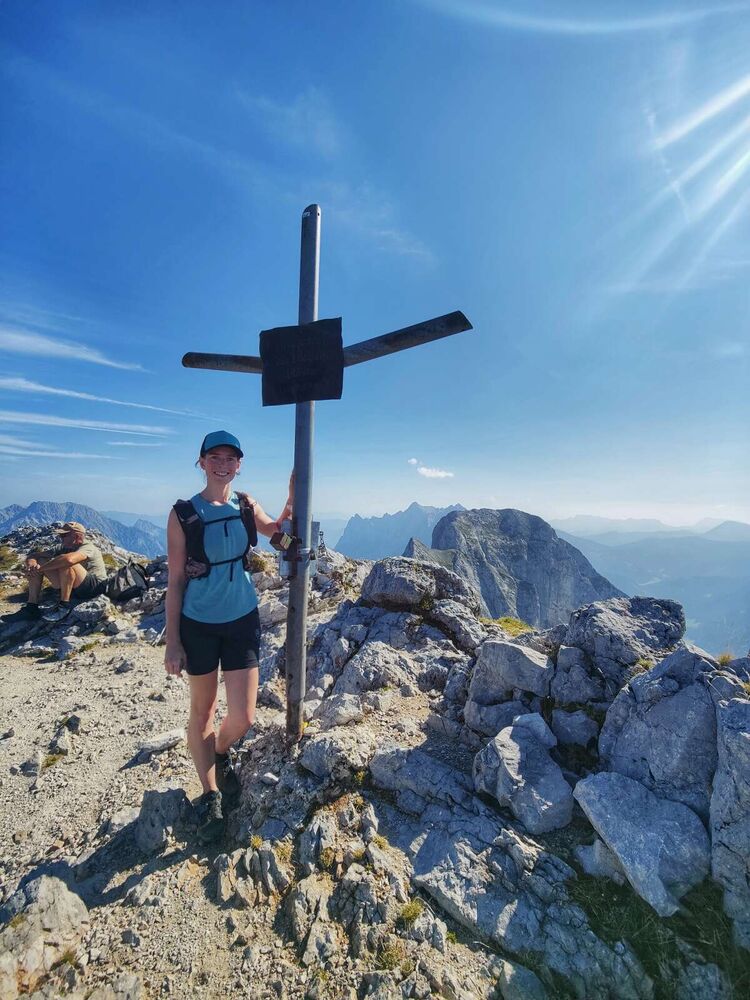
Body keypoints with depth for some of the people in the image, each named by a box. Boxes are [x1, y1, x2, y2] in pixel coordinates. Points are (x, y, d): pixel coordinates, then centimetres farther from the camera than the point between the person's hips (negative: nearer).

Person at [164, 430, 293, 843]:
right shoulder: (183, 513, -10)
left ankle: (220, 754, 41)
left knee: (243, 718, 4)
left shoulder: (245, 504, -2)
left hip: (242, 620, 2)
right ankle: (211, 795, 39)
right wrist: (172, 640, -4)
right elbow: (175, 581, -5)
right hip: (198, 624, -2)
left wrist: (292, 499, 0)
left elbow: (274, 531, 18)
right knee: (202, 709, 15)